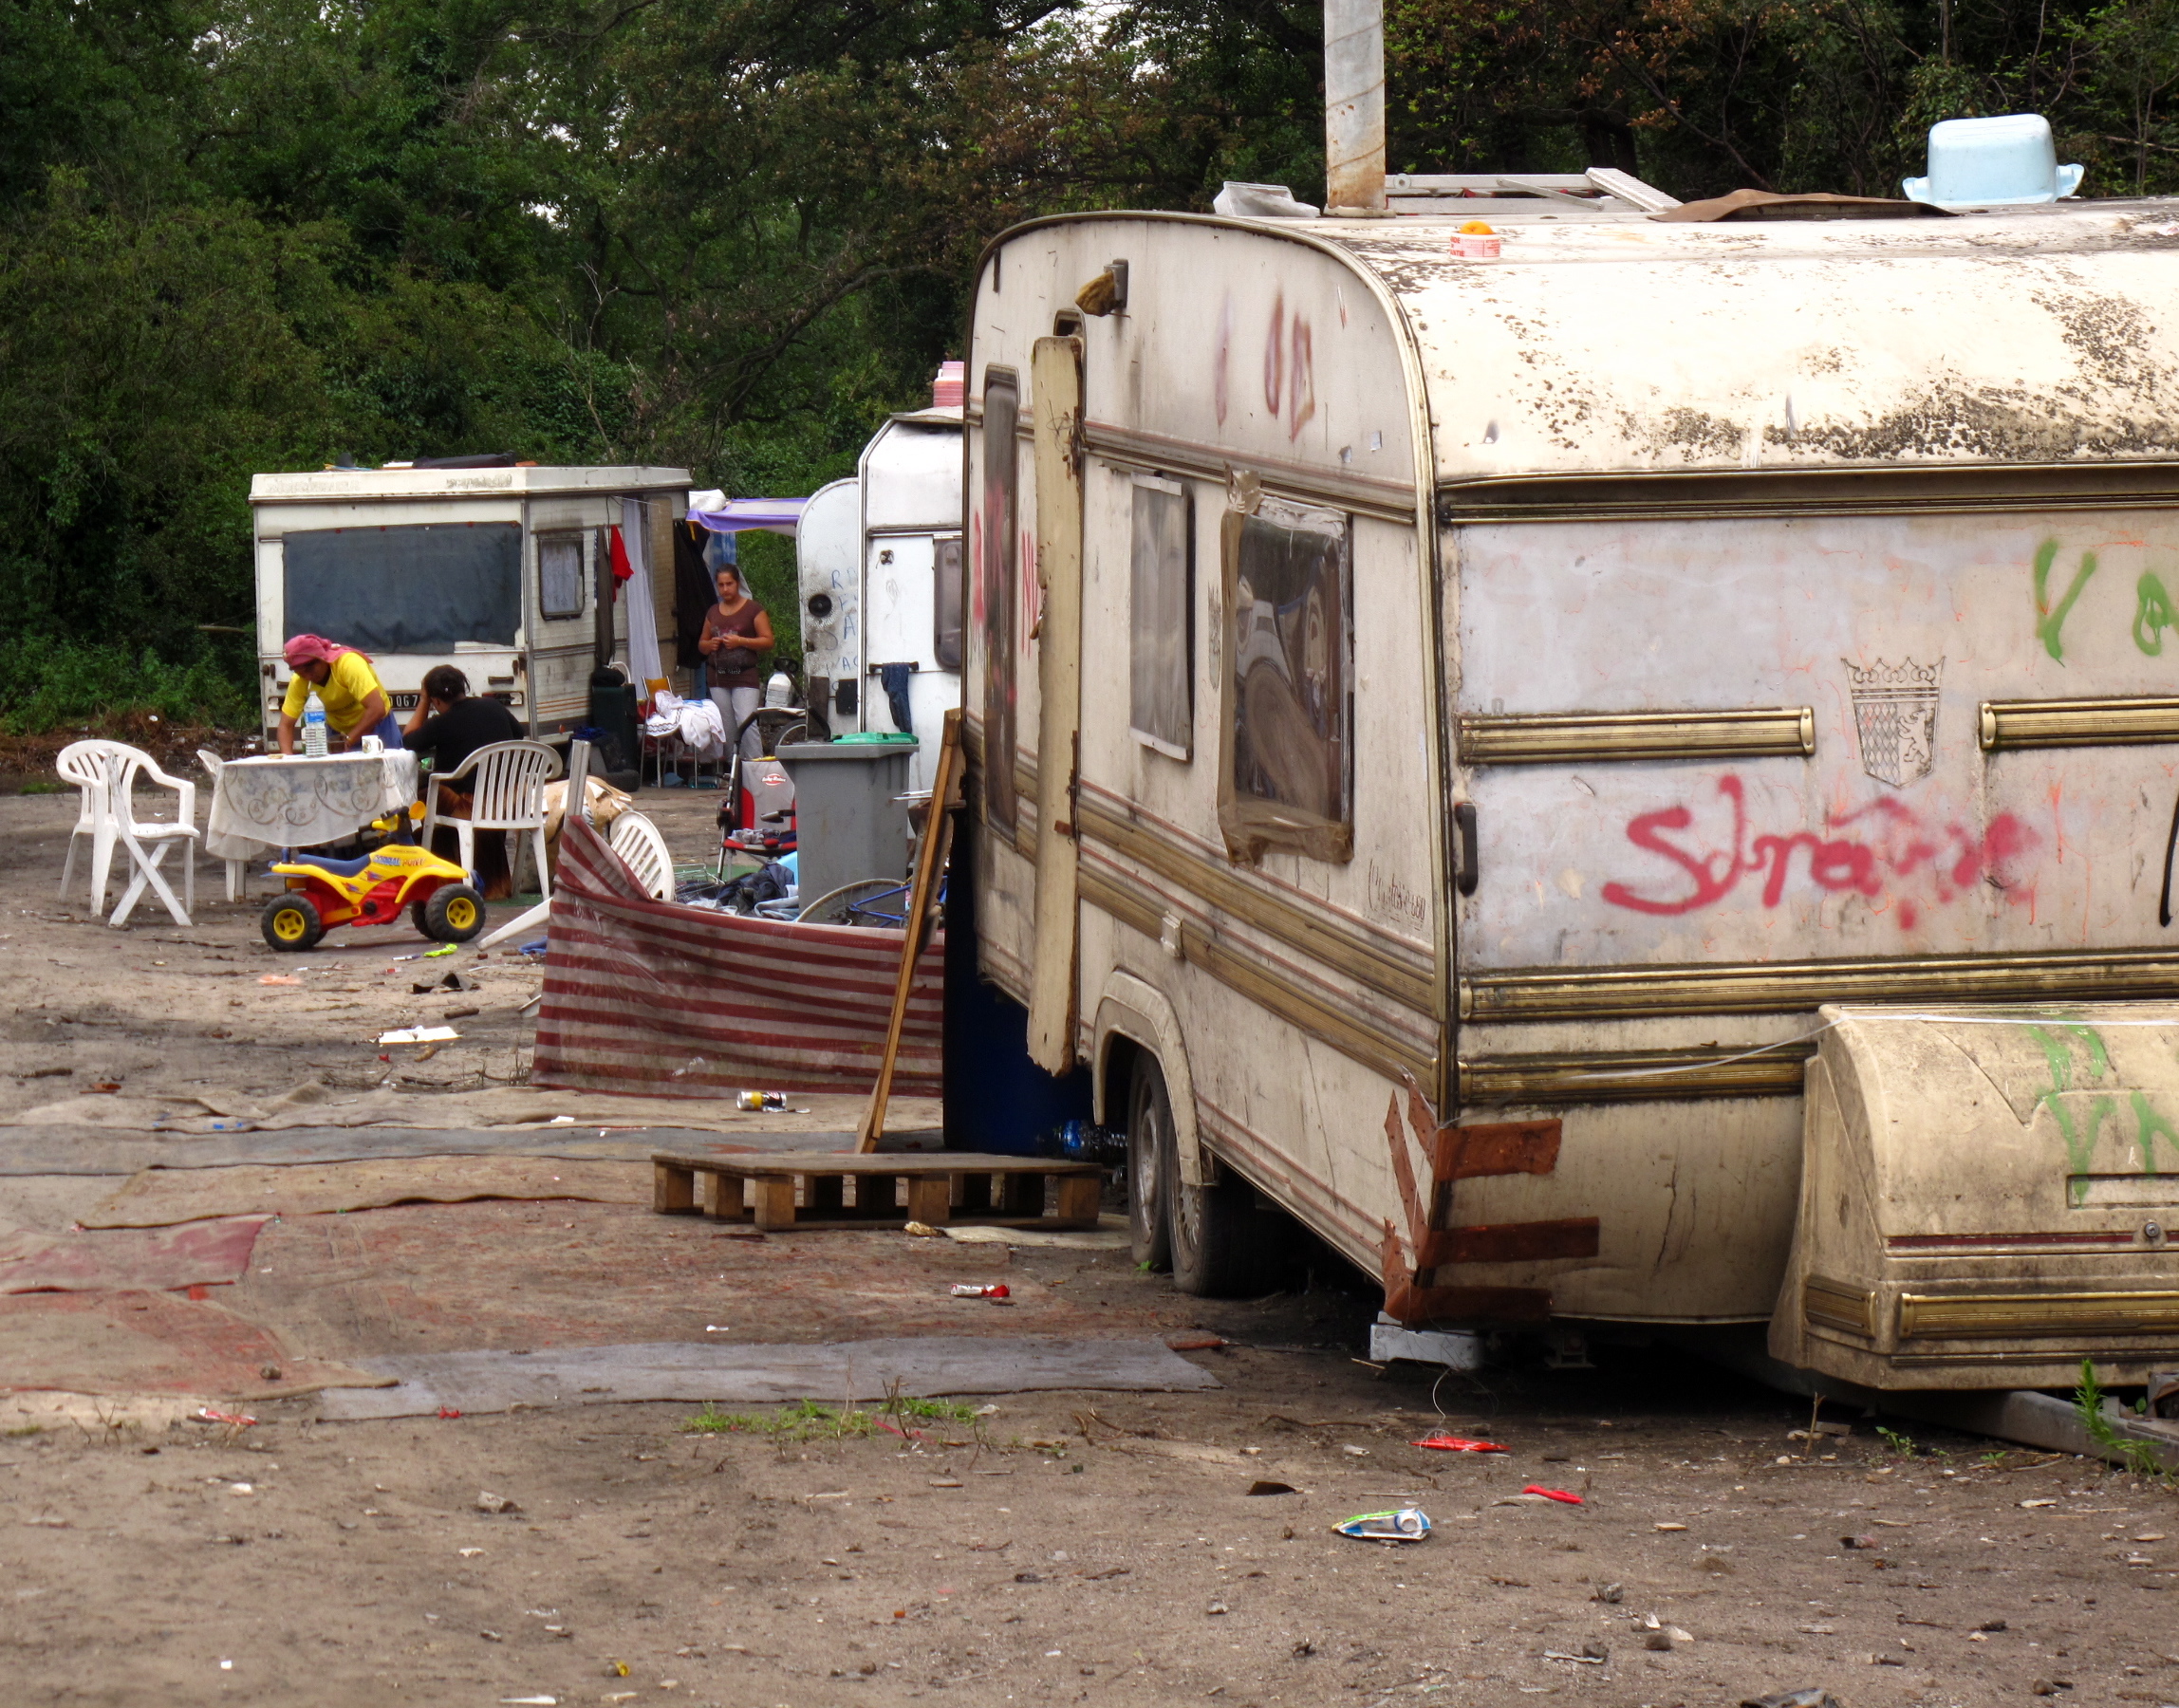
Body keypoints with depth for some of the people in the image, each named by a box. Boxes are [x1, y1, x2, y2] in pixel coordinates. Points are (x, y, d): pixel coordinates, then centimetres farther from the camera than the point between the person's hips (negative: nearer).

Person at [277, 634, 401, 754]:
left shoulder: (349, 664, -31)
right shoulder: (298, 682, -17)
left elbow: (377, 709, -38)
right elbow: (286, 725, -14)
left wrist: (347, 741, -39)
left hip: (376, 726, -3)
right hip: (338, 731, 3)